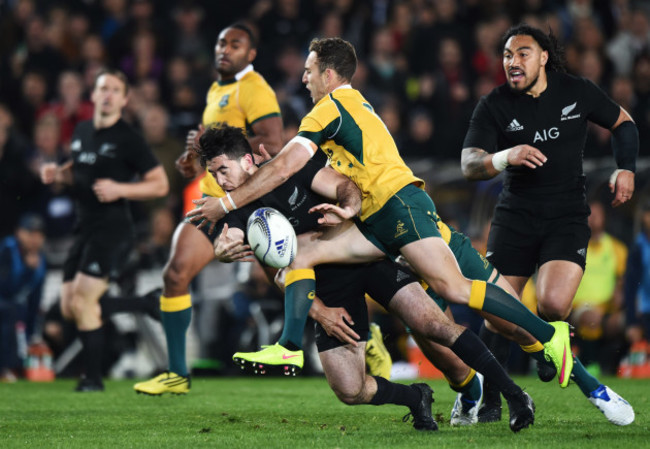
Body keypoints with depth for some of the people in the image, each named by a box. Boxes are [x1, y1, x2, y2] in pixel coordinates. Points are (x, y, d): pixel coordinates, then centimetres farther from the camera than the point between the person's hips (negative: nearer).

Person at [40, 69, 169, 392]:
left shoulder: (127, 139, -9)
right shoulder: (82, 131, 11)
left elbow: (160, 184, -8)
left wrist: (119, 189, -21)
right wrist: (58, 173, 7)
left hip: (113, 229, -8)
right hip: (85, 229, 8)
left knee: (82, 302, -15)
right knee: (69, 308, 5)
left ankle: (94, 377, -3)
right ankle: (140, 306, 22)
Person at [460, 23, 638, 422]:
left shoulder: (577, 92, -1)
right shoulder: (494, 106, -4)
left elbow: (623, 122, 15)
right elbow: (469, 165, -13)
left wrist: (626, 169, 0)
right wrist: (506, 156, -32)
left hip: (567, 217, -1)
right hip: (515, 216, 1)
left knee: (554, 304, -22)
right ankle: (488, 400, 11)